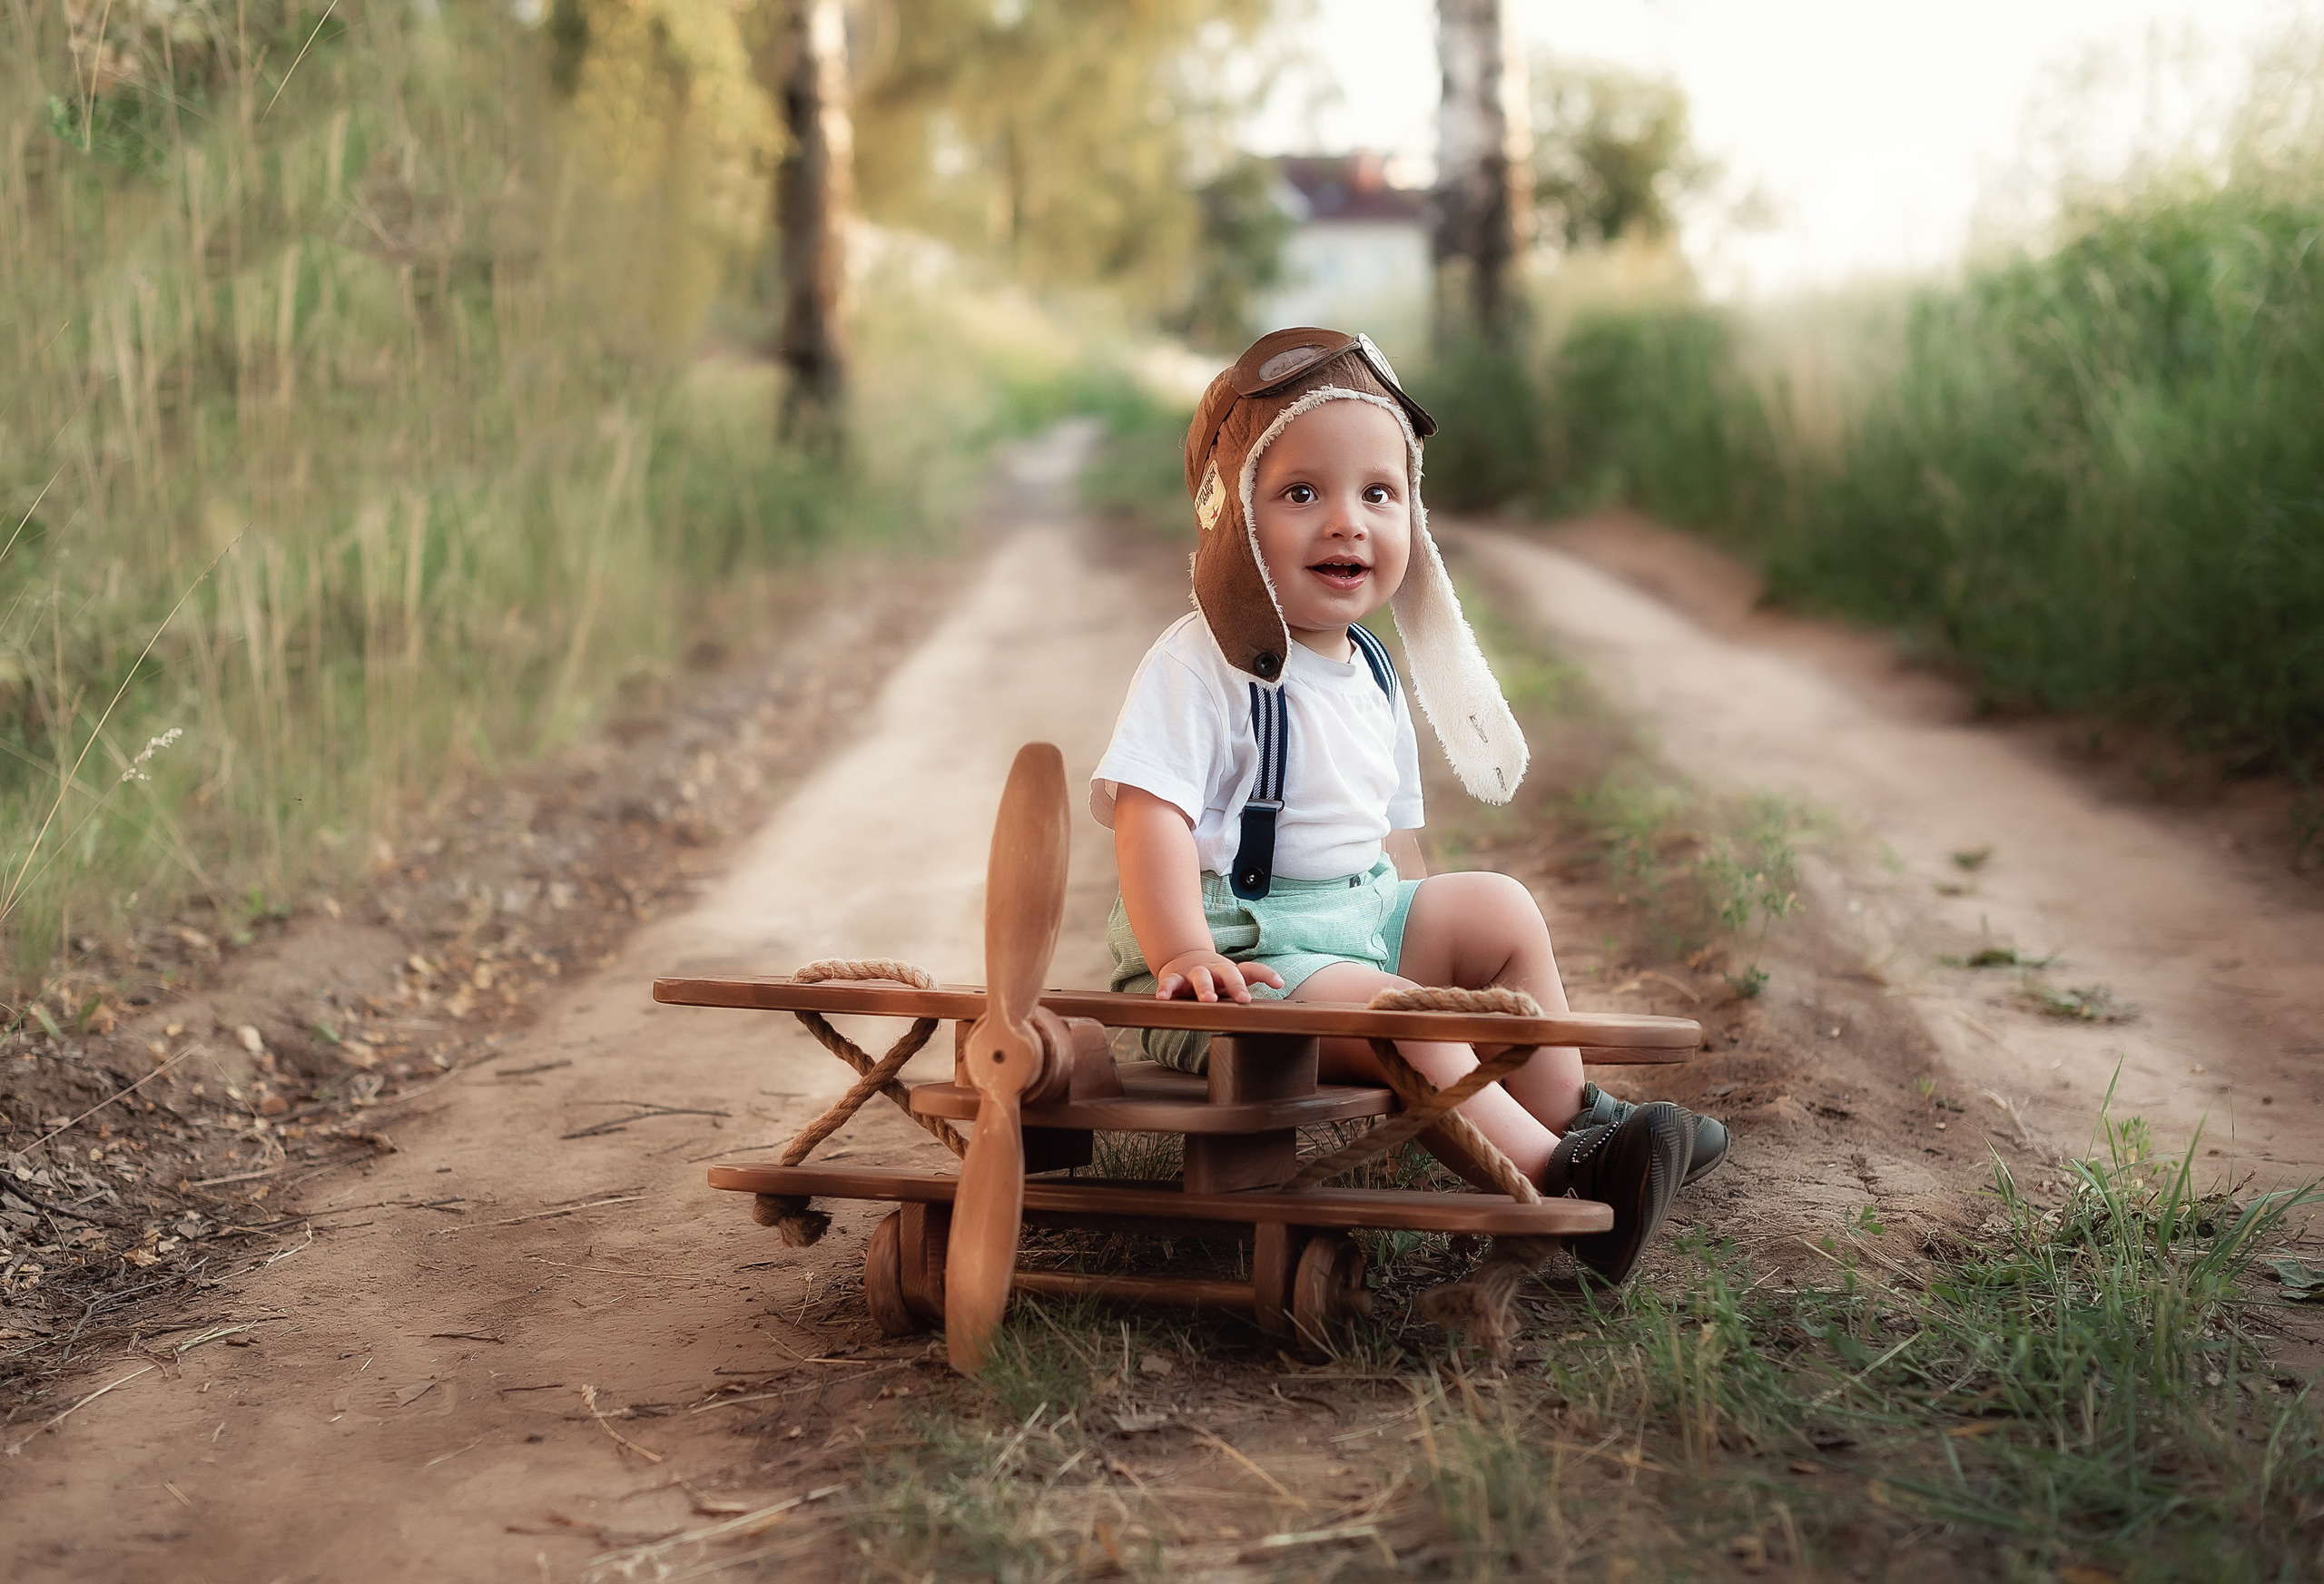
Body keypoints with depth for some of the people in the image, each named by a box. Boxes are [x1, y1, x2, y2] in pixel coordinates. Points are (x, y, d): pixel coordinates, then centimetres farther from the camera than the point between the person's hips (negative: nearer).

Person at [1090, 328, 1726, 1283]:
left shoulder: (1370, 676, 12)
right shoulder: (1199, 666, -15)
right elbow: (1150, 817, -25)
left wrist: (1437, 941, 16)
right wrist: (1184, 953, -38)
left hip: (1366, 919, 9)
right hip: (1243, 945, -9)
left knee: (1500, 908, 4)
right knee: (1383, 1005, -29)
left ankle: (1568, 1120, 12)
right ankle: (1554, 1186, -28)